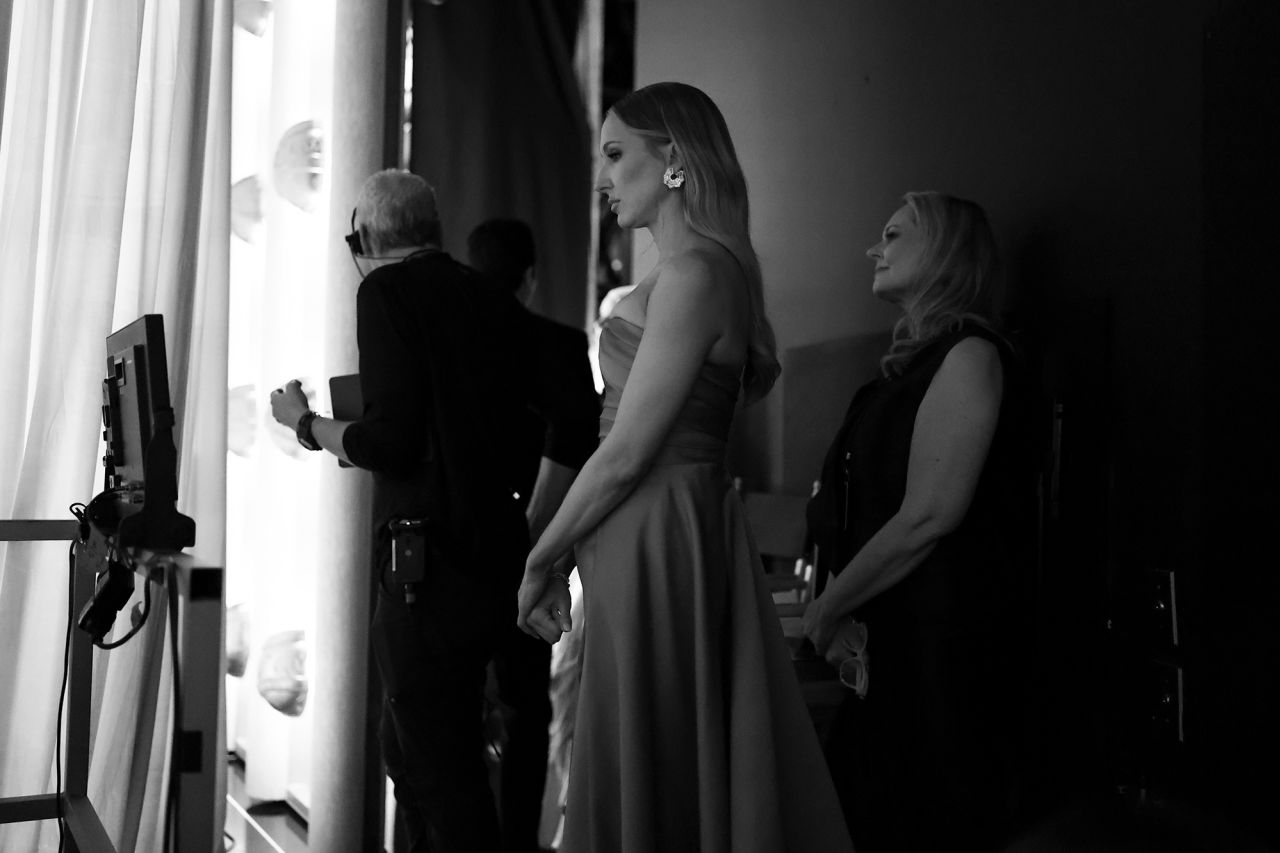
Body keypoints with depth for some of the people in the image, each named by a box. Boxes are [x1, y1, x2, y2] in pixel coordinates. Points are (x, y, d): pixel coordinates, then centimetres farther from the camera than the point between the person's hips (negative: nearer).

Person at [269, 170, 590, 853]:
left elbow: (392, 441, -17)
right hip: (496, 559, 8)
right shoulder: (491, 300, 13)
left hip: (428, 567, -8)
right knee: (406, 748, 22)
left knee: (442, 771, 0)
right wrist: (531, 536, 20)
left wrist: (305, 423, 1)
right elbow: (574, 425, 10)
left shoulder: (387, 290, -7)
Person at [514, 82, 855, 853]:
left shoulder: (693, 273, -15)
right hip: (662, 535, 9)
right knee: (701, 778, 16)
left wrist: (542, 558, -6)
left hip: (658, 542, -9)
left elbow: (626, 451, -17)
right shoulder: (707, 269, 14)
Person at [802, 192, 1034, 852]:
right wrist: (834, 601, 8)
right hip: (885, 636, 8)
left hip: (939, 642, -8)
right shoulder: (910, 360, 14)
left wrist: (830, 607, -11)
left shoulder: (968, 354, -13)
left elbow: (929, 516, -20)